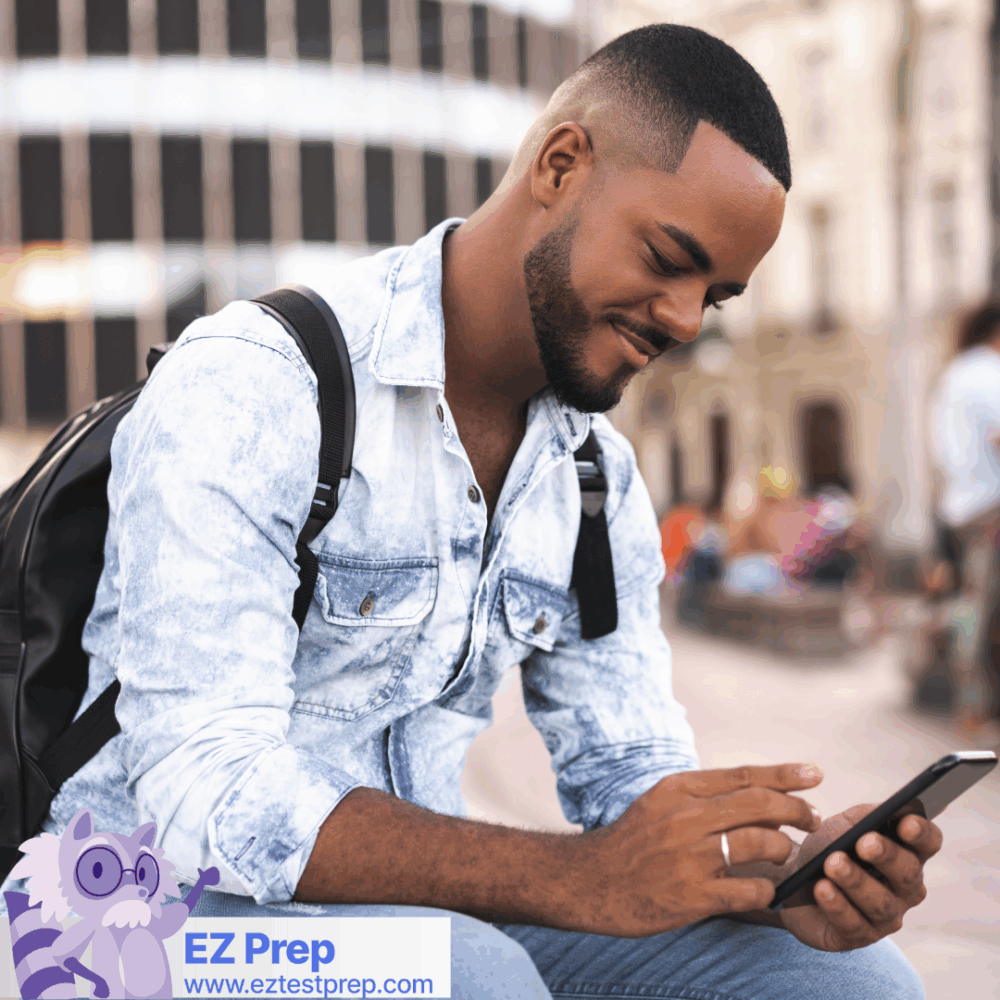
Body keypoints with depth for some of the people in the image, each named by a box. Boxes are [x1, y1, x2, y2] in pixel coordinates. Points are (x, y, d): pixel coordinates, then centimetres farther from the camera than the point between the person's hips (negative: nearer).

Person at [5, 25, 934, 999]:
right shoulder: (246, 387, -17)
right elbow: (208, 796, -26)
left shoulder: (600, 479, 7)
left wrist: (782, 872, -16)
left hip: (439, 907, 6)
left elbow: (633, 773, 7)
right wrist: (580, 880, -36)